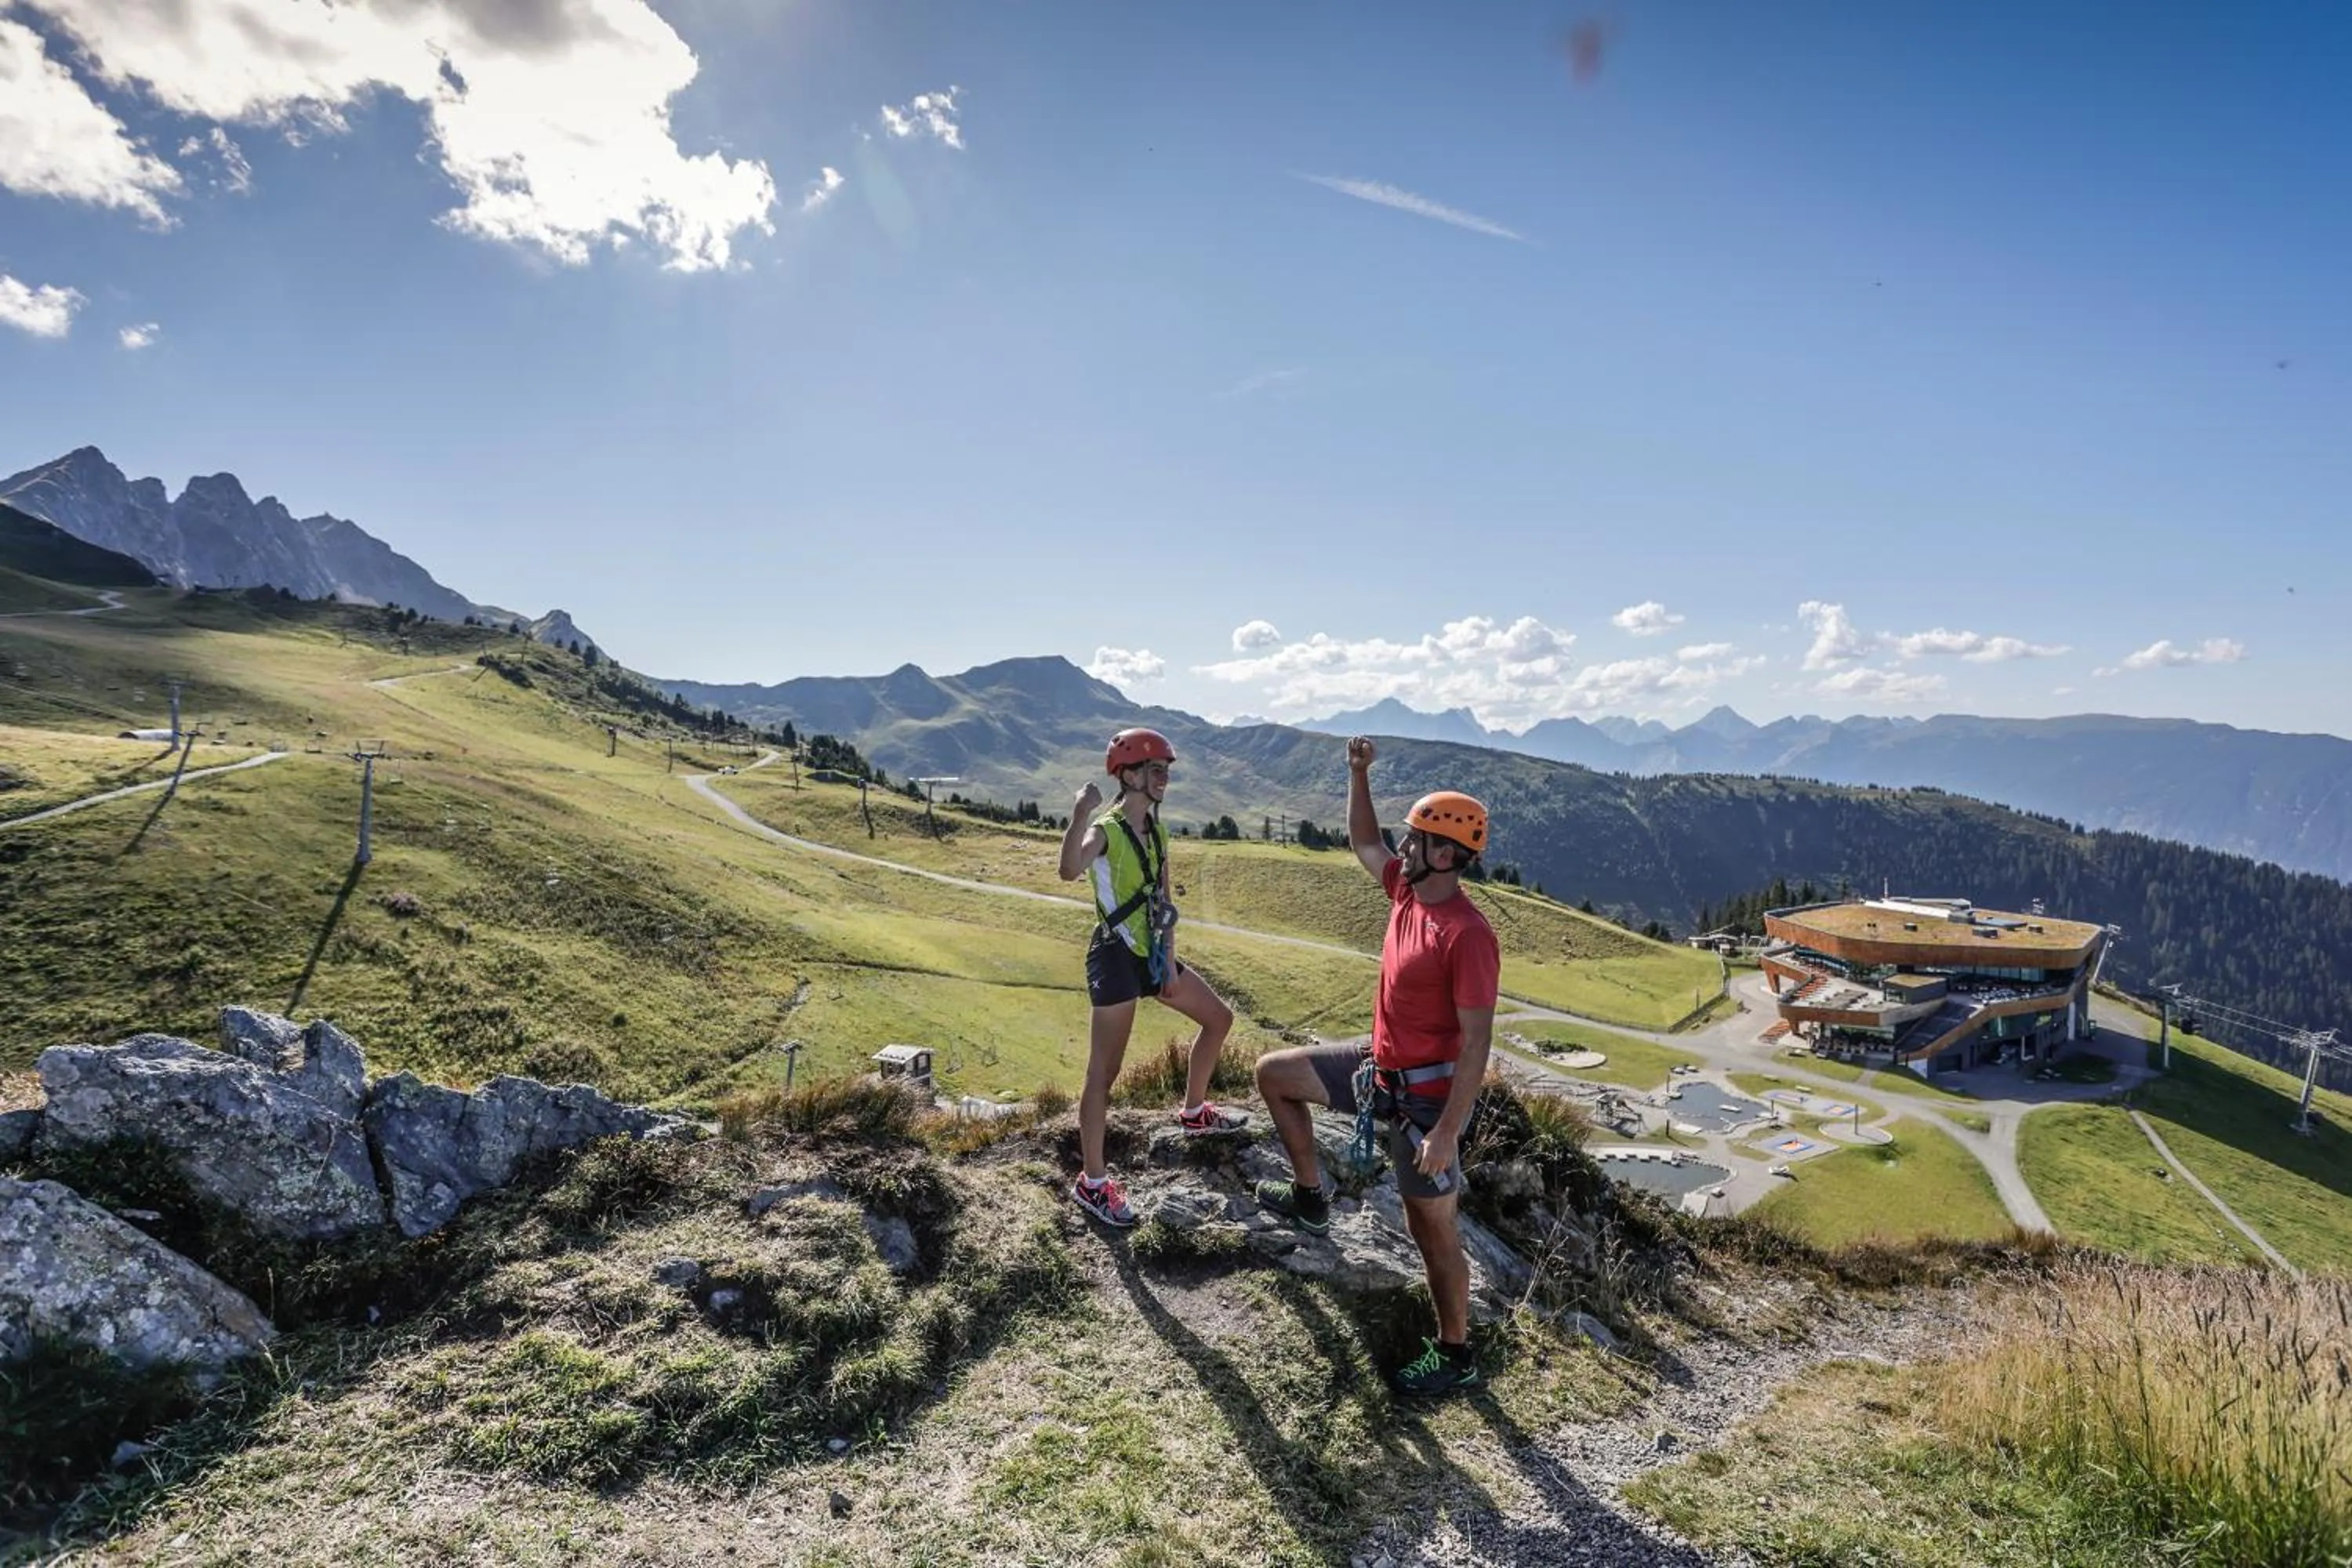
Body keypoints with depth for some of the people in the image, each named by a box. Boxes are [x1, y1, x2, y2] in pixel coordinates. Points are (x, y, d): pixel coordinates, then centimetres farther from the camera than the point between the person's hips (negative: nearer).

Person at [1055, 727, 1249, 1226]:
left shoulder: (1156, 833, 9)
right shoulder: (1104, 830, -16)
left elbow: (1164, 901, 11)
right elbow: (1069, 872, -38)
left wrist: (1170, 960, 5)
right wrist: (1079, 817, -52)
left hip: (1152, 955, 9)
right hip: (1115, 958, -9)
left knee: (1219, 1018, 19)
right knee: (1104, 1072, -3)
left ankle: (1194, 1112, 38)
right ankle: (1092, 1182, 9)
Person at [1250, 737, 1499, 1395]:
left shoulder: (1468, 934, -27)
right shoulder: (1408, 891, -3)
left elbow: (1476, 1041, -26)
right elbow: (1364, 845, 16)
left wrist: (1446, 1133, -26)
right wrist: (1359, 774, 5)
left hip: (1425, 1095, -9)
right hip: (1381, 1066, 9)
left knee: (1433, 1229, 6)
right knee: (1274, 1072, 14)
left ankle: (1455, 1356, 28)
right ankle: (1309, 1196, 26)